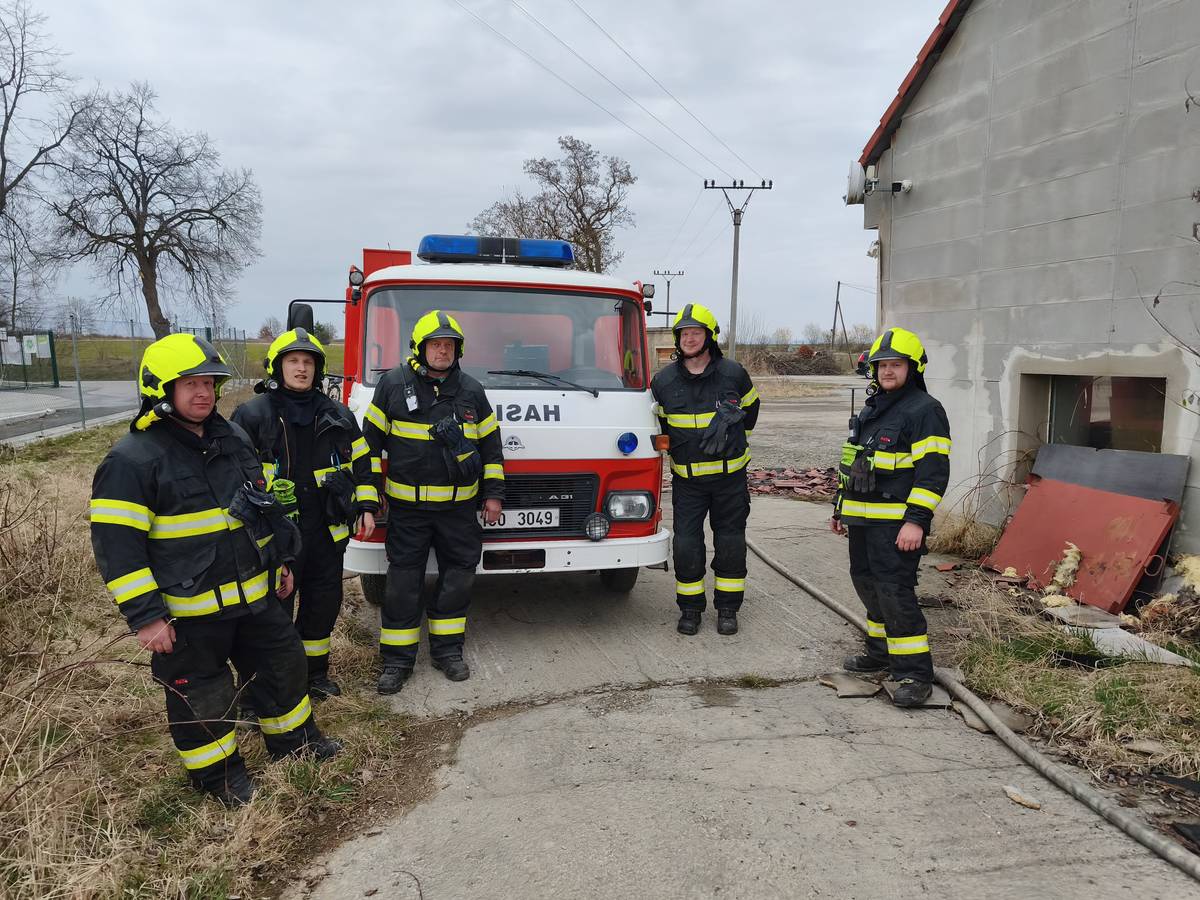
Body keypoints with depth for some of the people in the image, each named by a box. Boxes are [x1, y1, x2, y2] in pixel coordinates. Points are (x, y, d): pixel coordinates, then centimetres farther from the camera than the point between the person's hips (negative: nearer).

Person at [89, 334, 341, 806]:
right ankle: (216, 770, 32)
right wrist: (146, 617, -20)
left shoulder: (233, 438, 5)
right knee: (201, 692, 10)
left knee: (283, 660, 18)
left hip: (251, 594, 7)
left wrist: (278, 559, 18)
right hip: (187, 611, -7)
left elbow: (261, 504, 17)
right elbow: (116, 544, -19)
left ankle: (292, 736, 40)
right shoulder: (131, 460, -17)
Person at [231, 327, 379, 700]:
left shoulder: (338, 416, 8)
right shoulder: (252, 415, -3)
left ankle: (314, 671, 34)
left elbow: (360, 462, 15)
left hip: (327, 530, 4)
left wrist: (367, 507, 8)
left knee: (324, 602, 15)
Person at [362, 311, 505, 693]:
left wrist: (493, 493, 6)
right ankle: (397, 658, 15)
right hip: (406, 507, -2)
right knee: (403, 580, 2)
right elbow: (371, 439, 3)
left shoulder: (471, 390, 5)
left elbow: (490, 444, 11)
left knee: (457, 576, 8)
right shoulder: (393, 384, -2)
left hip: (460, 506, 3)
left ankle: (447, 649, 24)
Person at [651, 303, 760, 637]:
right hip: (686, 479, 0)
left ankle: (728, 608, 20)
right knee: (686, 544, -1)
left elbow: (750, 407, 15)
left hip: (729, 475, 0)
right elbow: (659, 423, 14)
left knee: (730, 543, 7)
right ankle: (690, 608, 15)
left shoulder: (733, 373, -4)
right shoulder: (664, 381, -3)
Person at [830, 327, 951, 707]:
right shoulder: (872, 408, 18)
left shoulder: (925, 410, -10)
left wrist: (916, 521, -23)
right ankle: (881, 651, 34)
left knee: (895, 592, -11)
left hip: (896, 523, -9)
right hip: (862, 519, 9)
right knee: (868, 584, 17)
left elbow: (933, 471, -16)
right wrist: (841, 508, 24)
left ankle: (915, 673, -3)